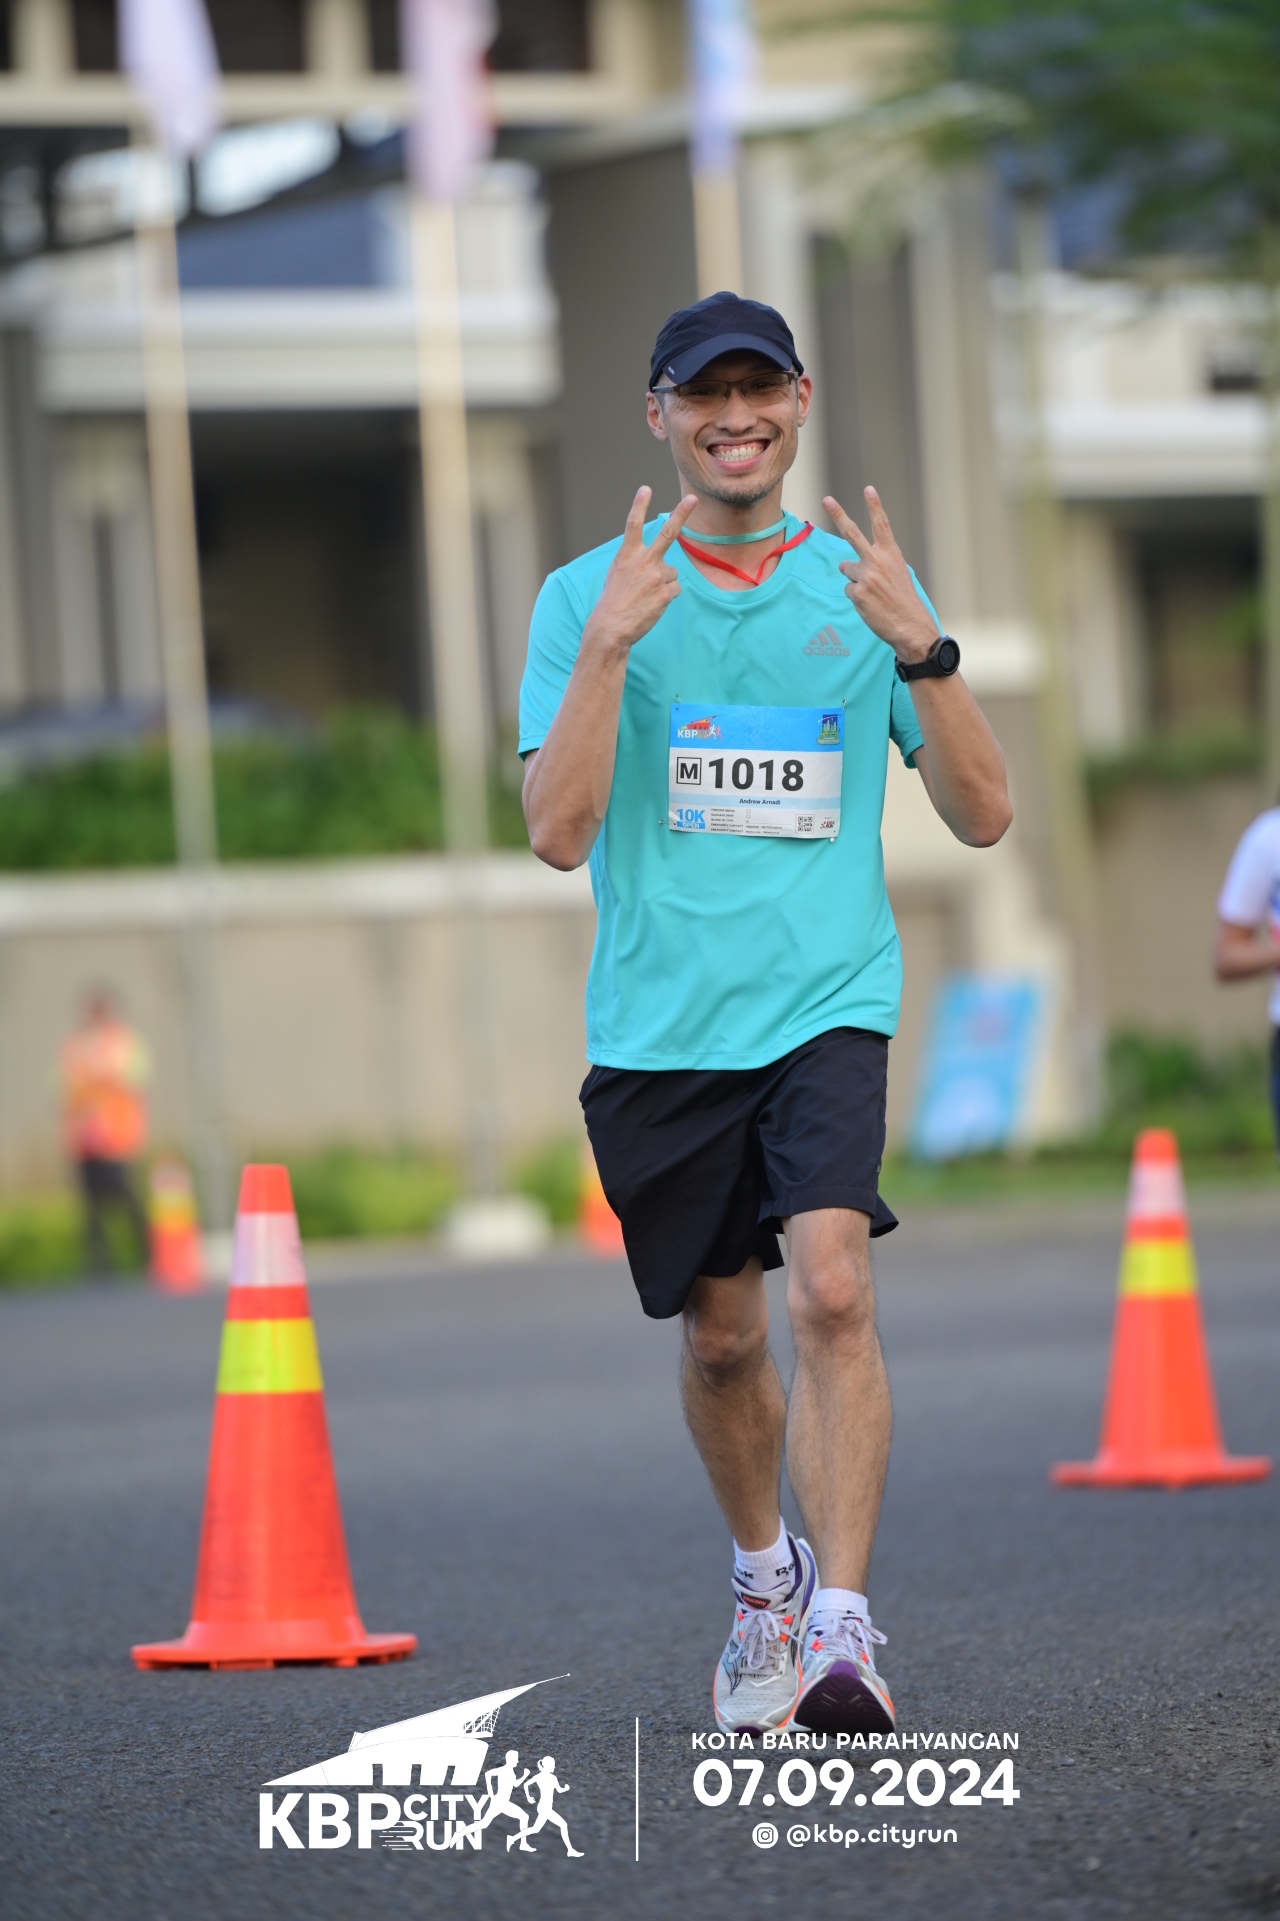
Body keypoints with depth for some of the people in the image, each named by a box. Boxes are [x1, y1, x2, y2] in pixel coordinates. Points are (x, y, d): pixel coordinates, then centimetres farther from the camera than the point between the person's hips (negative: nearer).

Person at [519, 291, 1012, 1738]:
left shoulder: (859, 586, 7)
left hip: (827, 1007, -1)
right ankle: (764, 1571, 38)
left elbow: (981, 815, 3)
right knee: (720, 1336, 11)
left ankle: (841, 1624, -20)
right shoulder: (587, 594, 2)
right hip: (659, 1022, 1)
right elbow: (557, 831, -8)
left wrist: (918, 645, -12)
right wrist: (609, 644, -18)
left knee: (832, 1291, -21)